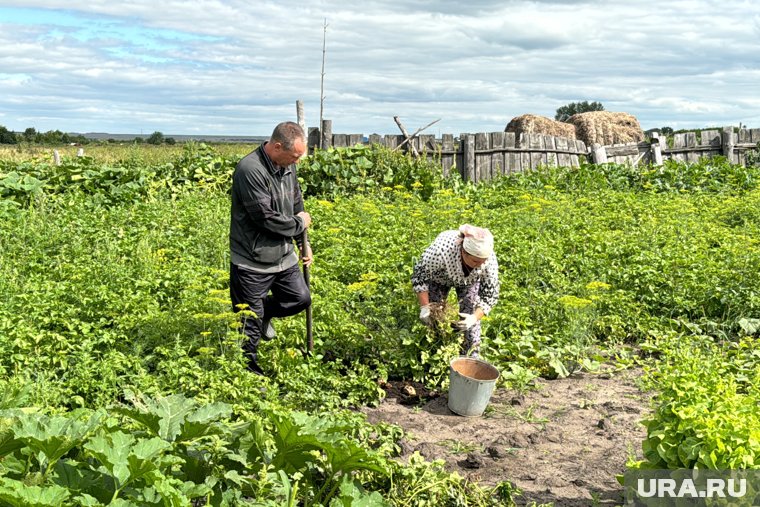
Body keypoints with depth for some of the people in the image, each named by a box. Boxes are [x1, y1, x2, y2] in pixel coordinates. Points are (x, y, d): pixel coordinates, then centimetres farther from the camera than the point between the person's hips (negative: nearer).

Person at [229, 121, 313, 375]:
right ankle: (250, 372, 23)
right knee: (250, 325, 5)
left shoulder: (287, 166, 2)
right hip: (252, 261, -7)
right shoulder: (249, 169, -25)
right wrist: (299, 223, -10)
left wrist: (303, 241, 18)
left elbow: (296, 204, 17)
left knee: (300, 298, 14)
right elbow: (265, 218, -25)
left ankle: (263, 312, 39)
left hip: (283, 255, 7)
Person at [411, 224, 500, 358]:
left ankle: (473, 356, 5)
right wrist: (425, 307, -31)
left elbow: (490, 296, -25)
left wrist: (475, 317, -39)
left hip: (470, 280, 1)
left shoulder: (490, 259, -36)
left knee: (470, 315, -8)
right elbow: (419, 276, -30)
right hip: (439, 276, -1)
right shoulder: (441, 250, -45)